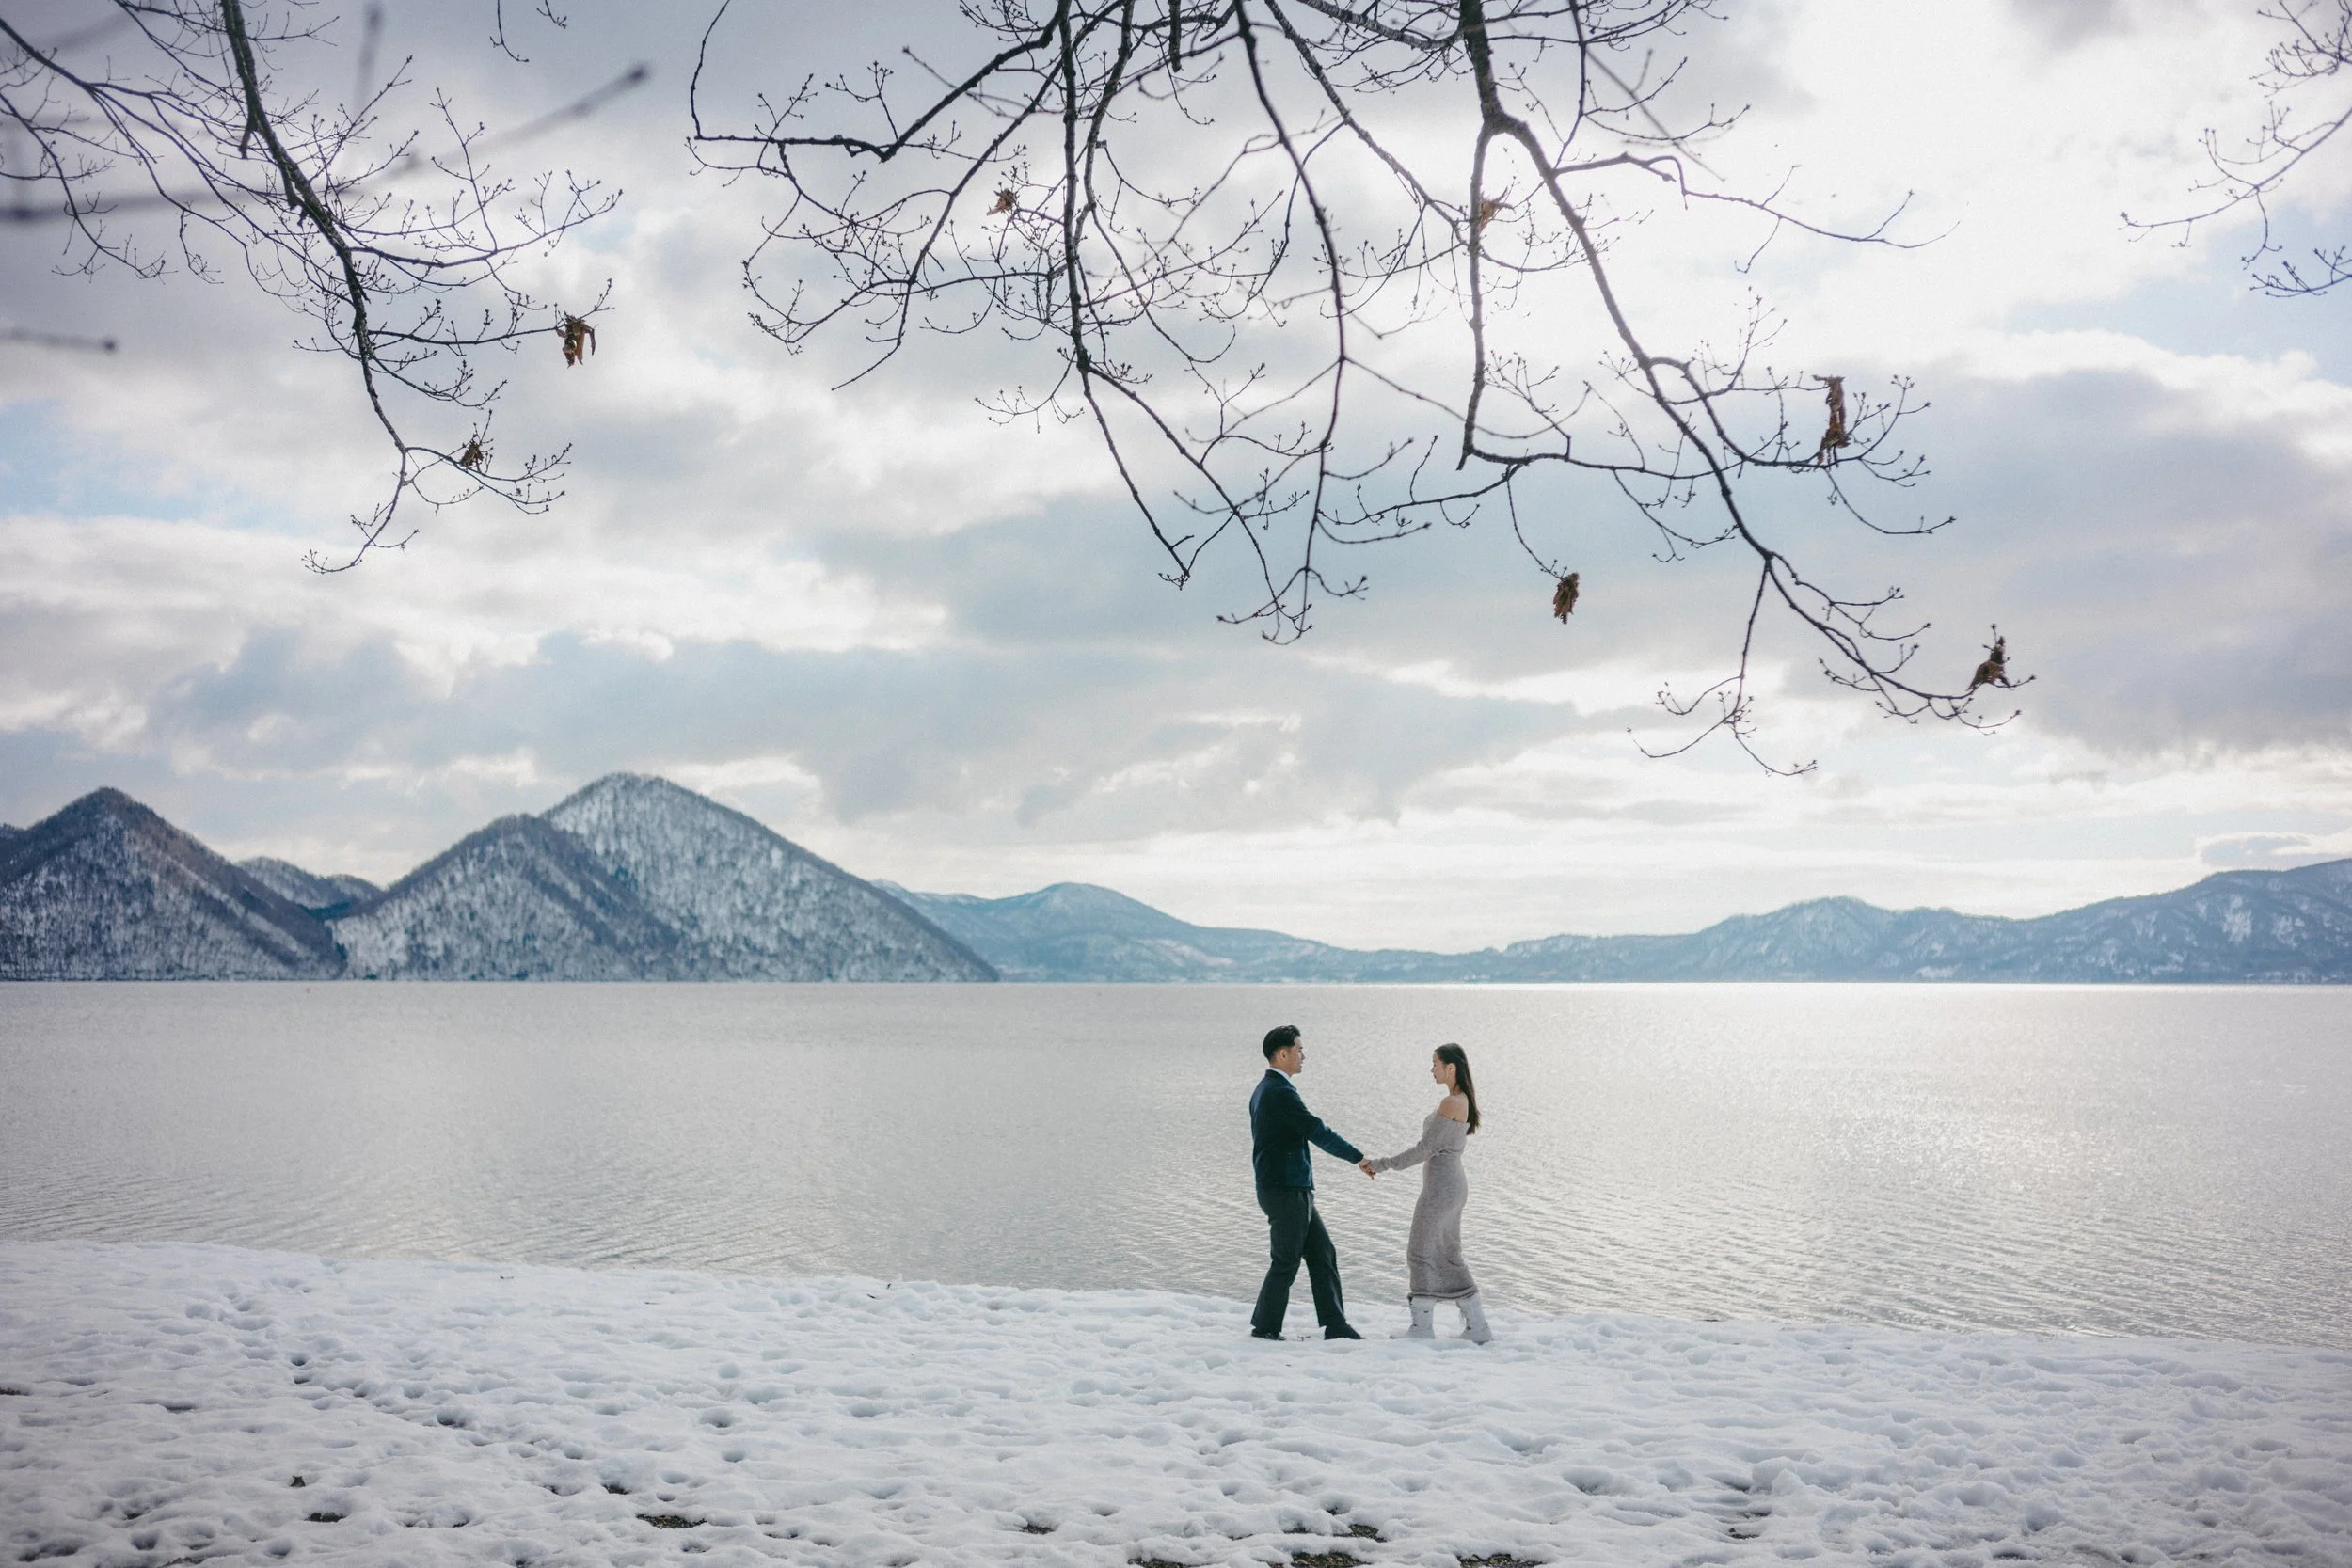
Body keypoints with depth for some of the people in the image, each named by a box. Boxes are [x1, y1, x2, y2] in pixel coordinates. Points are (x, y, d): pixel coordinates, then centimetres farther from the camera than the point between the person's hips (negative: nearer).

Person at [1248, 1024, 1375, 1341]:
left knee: (1322, 1255, 10)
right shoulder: (1281, 1092, -18)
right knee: (1286, 1262, -1)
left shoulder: (1263, 1090, 15)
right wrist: (1359, 1158, -12)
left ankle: (1335, 1325, 13)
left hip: (1293, 1191, 10)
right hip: (1286, 1192, -10)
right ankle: (1265, 1327, 9)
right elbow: (1318, 1132, -20)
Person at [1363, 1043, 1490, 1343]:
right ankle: (1477, 1327, 13)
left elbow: (1425, 1149, -17)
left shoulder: (1450, 1103, -18)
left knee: (1421, 1253, -1)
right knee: (1448, 1257, 14)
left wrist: (1382, 1164, -14)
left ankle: (1422, 1327, 2)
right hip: (1453, 1183, 10)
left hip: (1441, 1185, -10)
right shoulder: (1465, 1099, 11)